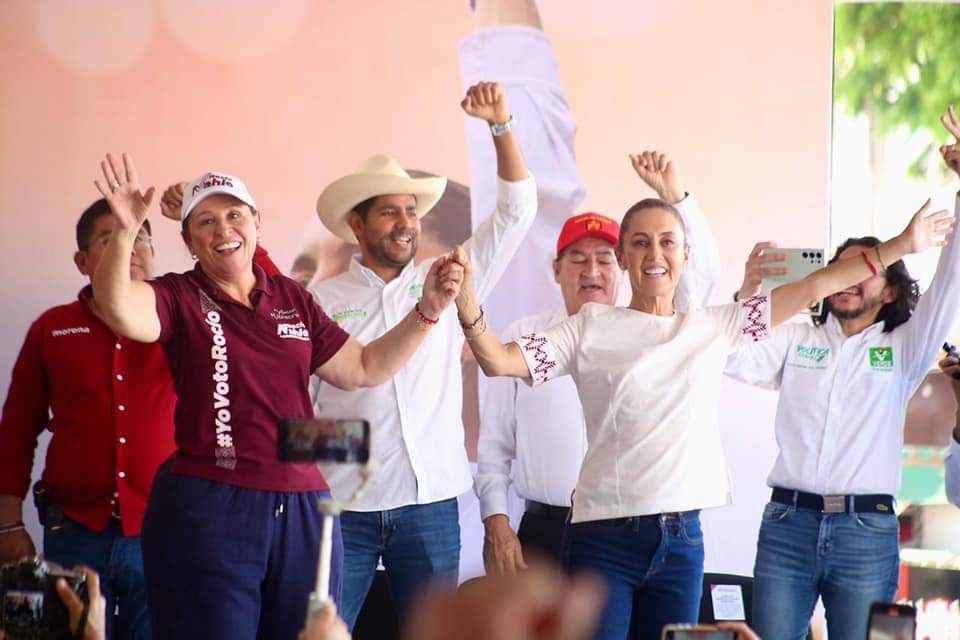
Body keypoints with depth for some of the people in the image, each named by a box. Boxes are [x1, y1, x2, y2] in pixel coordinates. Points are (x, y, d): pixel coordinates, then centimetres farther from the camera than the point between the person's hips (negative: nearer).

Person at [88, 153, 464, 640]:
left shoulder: (293, 299, 11)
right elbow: (119, 310, -25)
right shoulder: (179, 297, -3)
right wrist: (125, 232, -40)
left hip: (304, 509, 5)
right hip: (206, 509, -4)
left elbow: (363, 369, 17)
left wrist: (428, 310, 9)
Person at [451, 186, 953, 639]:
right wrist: (467, 306, -26)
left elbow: (813, 288, 11)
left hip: (681, 538, 3)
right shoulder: (591, 327, 2)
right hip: (604, 536, -3)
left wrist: (901, 245, 12)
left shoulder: (715, 327, 10)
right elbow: (498, 361, -7)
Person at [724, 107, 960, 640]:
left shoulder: (903, 349, 9)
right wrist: (748, 293, -10)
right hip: (787, 522, 1)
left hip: (867, 531, -1)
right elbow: (729, 360, 2)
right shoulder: (796, 339, 14)